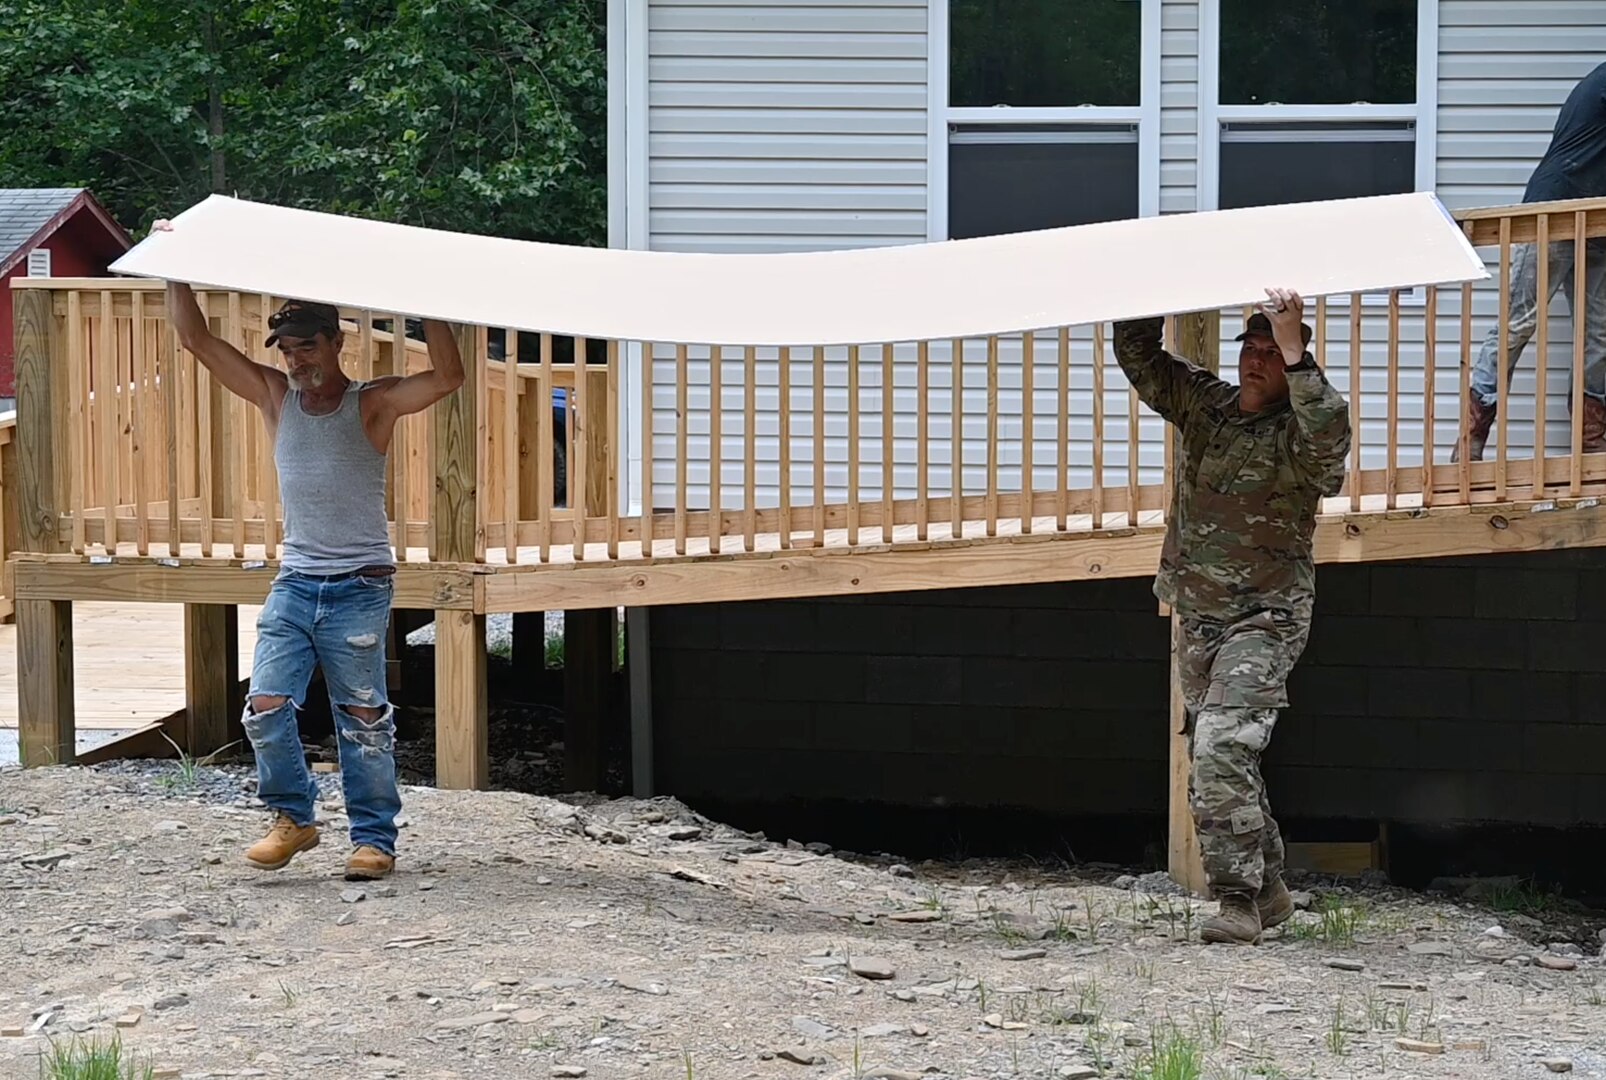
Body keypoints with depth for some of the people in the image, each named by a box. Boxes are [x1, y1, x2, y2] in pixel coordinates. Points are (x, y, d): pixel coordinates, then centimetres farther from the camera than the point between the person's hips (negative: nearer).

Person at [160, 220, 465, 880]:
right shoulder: (274, 397, 7)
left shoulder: (372, 405, -5)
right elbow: (196, 339, 6)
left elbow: (448, 378, -21)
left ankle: (374, 837, 13)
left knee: (363, 719, 2)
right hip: (294, 582, 4)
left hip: (360, 587, -4)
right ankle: (292, 818, 13)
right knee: (266, 708, -6)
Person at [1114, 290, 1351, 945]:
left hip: (1264, 620, -7)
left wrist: (1294, 350, -36)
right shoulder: (1203, 404, 6)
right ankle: (1269, 892, 25)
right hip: (1198, 619, 7)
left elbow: (1329, 433, -34)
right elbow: (1138, 355, 8)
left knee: (1221, 745, -22)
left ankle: (1239, 901, -17)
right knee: (1217, 761, 12)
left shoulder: (1297, 431, -11)